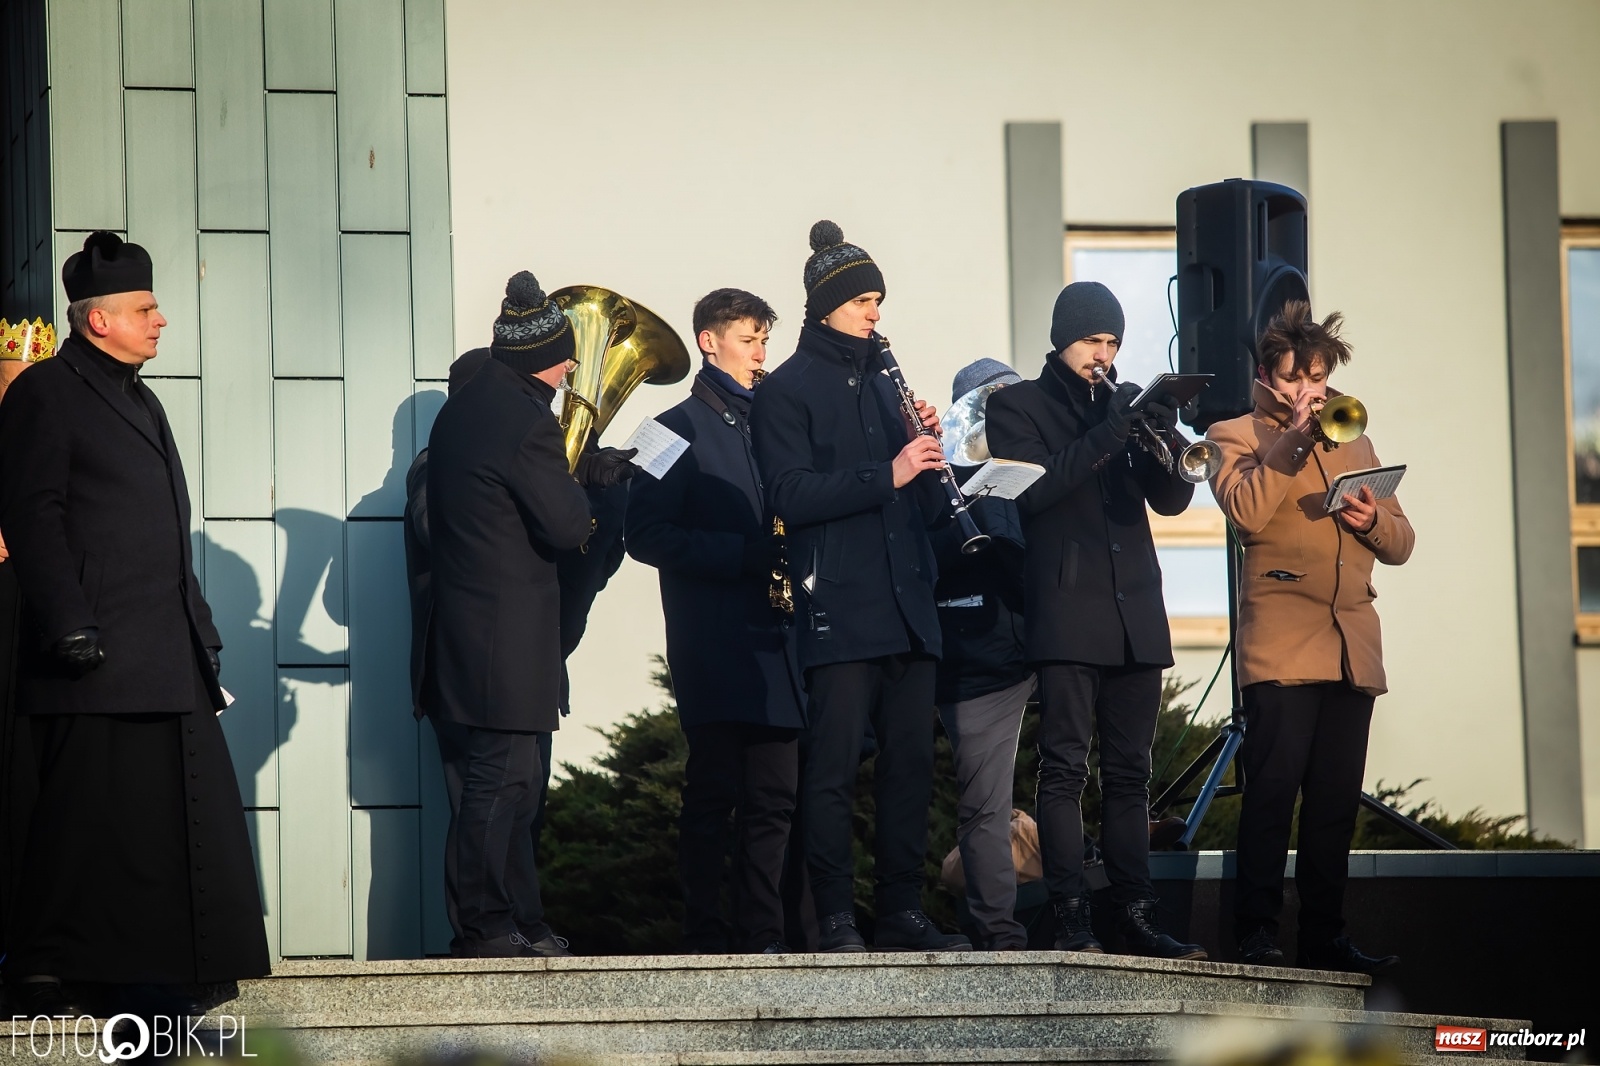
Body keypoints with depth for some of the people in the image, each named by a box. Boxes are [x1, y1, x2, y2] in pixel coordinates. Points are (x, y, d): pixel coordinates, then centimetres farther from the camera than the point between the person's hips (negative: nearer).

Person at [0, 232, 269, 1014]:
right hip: (98, 661, -9)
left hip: (168, 668, 9)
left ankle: (176, 973, 11)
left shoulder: (137, 399, 22)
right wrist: (71, 629, -20)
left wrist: (199, 627, 18)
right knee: (86, 823, -4)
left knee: (179, 819, 6)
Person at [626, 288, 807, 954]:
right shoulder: (681, 429, 1)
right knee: (714, 792, -6)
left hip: (773, 639, 6)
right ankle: (705, 935, -3)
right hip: (712, 642, -6)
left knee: (774, 794, 3)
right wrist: (745, 554, -16)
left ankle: (763, 934, 5)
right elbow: (646, 534, -8)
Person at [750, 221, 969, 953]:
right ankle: (835, 920, -4)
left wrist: (927, 450, 0)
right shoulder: (787, 391, 0)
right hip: (840, 610, -7)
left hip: (907, 609, 7)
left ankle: (903, 914, 10)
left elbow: (927, 506, 20)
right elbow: (789, 495, -14)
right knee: (833, 769, -6)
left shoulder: (882, 386, 20)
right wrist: (886, 475, -19)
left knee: (910, 763, 6)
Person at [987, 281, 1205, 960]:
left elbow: (1171, 498, 12)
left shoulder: (1123, 404, 19)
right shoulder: (1019, 406, 6)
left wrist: (1164, 436, -8)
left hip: (1135, 613, 5)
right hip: (1067, 610, -5)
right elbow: (1030, 489, -11)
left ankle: (1136, 917, 4)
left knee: (1129, 772, 4)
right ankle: (1072, 922, -13)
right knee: (1065, 766, -10)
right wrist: (1106, 435, -18)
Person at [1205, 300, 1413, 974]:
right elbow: (1246, 512, -11)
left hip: (1351, 649, 5)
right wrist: (1294, 435, -10)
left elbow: (1401, 541, 22)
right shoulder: (1237, 437, 9)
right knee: (1274, 785, -12)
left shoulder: (1352, 442, 25)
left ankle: (1325, 938, 8)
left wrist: (1374, 521, 0)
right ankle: (1256, 932, -11)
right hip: (1281, 640, -5)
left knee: (1336, 798, 4)